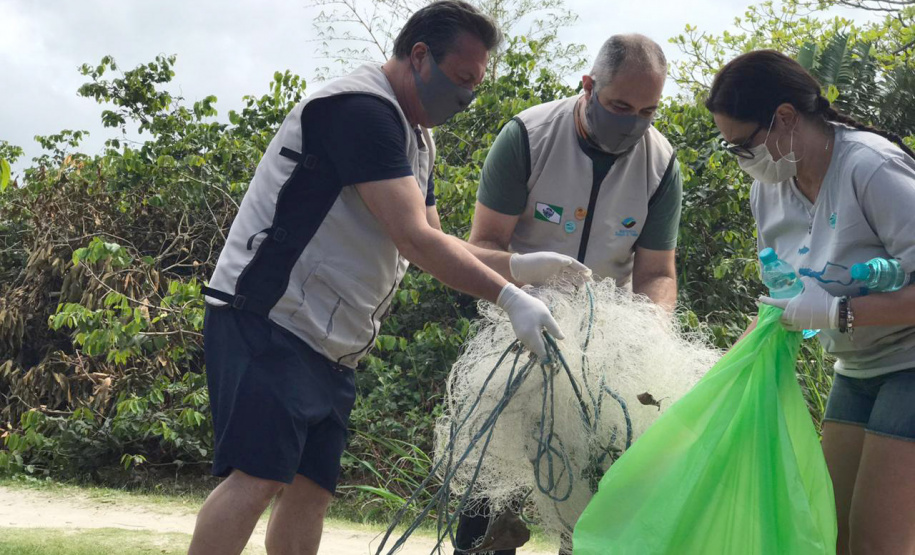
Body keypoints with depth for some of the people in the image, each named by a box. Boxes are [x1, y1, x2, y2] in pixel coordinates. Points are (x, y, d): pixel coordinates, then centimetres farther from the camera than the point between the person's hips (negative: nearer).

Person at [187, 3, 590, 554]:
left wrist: (519, 264, 8)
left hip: (330, 345, 10)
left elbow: (433, 243, 22)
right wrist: (510, 297, -21)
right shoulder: (361, 109, -15)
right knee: (260, 476, -18)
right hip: (271, 322, -10)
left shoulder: (415, 137, 19)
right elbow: (415, 240, -21)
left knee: (311, 487, 6)